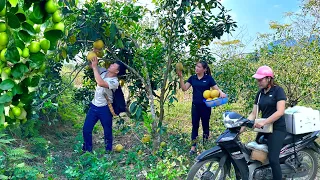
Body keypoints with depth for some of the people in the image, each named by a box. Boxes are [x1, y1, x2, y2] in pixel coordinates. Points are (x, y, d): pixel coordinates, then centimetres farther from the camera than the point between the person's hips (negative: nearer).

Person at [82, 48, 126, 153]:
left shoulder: (114, 82, -22)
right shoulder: (104, 72, 0)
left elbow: (100, 83, -38)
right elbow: (91, 65, 8)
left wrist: (95, 67, -30)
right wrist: (94, 53, -9)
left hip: (105, 109, -6)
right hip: (94, 106, 7)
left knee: (107, 132, 10)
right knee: (86, 129, 9)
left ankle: (108, 151, 29)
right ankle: (87, 150, 27)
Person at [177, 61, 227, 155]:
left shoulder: (209, 78, -4)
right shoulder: (192, 78, 3)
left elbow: (216, 88, -5)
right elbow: (184, 88, -4)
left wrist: (221, 93, -27)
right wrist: (181, 77, -14)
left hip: (205, 105, -2)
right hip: (195, 105, 3)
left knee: (205, 125, 10)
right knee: (195, 125, 7)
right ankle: (193, 146, 13)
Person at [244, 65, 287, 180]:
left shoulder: (278, 90, -7)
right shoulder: (260, 94, 10)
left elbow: (280, 112, -18)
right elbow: (253, 114, 7)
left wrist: (263, 122, -25)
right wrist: (242, 128, -3)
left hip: (277, 129, -6)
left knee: (273, 159, -14)